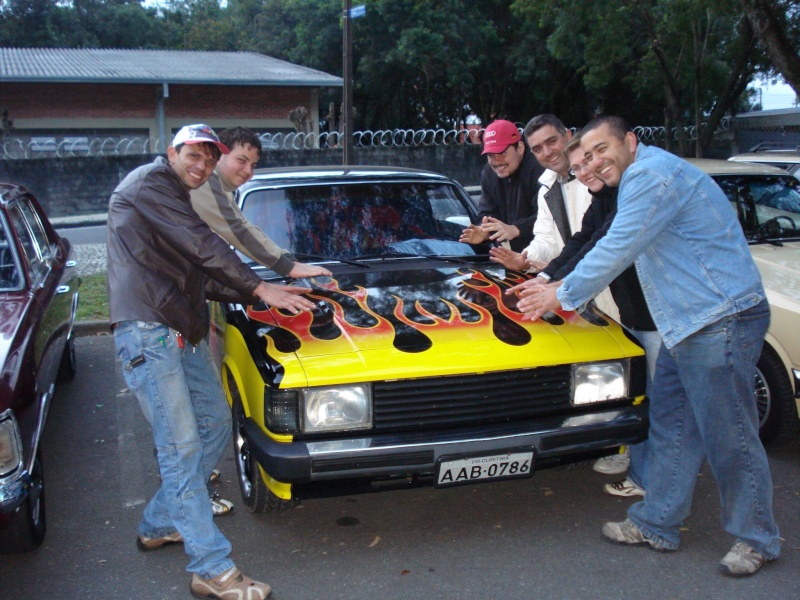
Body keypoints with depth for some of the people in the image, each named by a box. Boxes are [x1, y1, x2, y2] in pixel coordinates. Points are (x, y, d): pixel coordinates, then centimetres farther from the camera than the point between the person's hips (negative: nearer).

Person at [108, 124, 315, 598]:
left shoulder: (177, 201, 25)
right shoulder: (150, 183, -5)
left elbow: (200, 277, 22)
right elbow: (203, 246, -14)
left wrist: (249, 294, 12)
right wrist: (258, 288, -13)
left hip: (184, 335, 10)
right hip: (147, 332, -10)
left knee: (216, 424, 14)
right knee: (182, 447, -10)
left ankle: (161, 524, 27)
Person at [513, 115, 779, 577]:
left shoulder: (652, 174, -15)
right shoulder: (641, 180, 19)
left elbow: (618, 249, -17)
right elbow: (615, 249, 24)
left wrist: (564, 295, -7)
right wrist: (558, 286, 19)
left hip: (721, 320, -11)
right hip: (687, 325, 11)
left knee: (728, 434, 0)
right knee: (672, 426, 15)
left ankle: (757, 539, 17)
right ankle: (657, 524, 25)